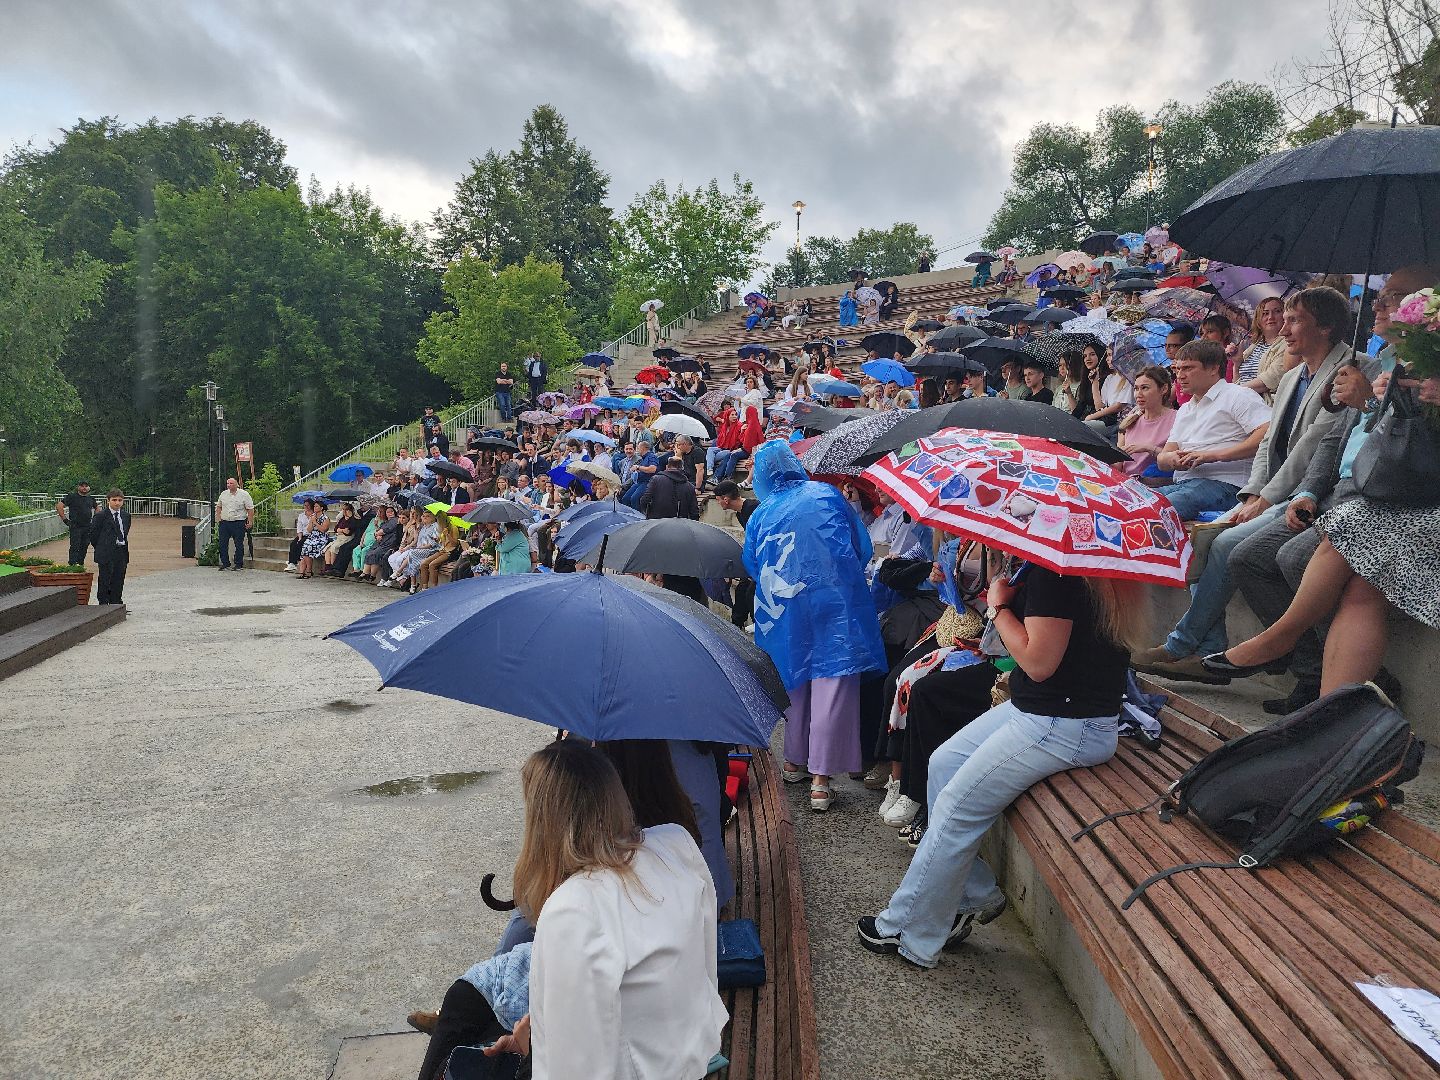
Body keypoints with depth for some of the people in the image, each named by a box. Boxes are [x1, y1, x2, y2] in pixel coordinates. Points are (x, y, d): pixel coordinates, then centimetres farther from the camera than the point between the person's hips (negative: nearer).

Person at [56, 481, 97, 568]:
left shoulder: (91, 498, 12)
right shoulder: (72, 496, -4)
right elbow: (59, 506, -6)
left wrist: (94, 518, 15)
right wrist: (65, 519, -9)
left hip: (88, 527, 5)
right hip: (75, 527, -5)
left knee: (84, 547, 8)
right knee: (75, 547, -9)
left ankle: (81, 564, 16)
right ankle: (72, 565, -9)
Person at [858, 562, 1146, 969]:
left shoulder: (1055, 568, -24)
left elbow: (1038, 662, -24)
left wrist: (999, 607, -12)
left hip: (1063, 725, -10)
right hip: (1033, 707, 10)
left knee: (958, 808, -2)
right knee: (944, 763, 13)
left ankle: (907, 932, 13)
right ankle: (972, 899, 21)